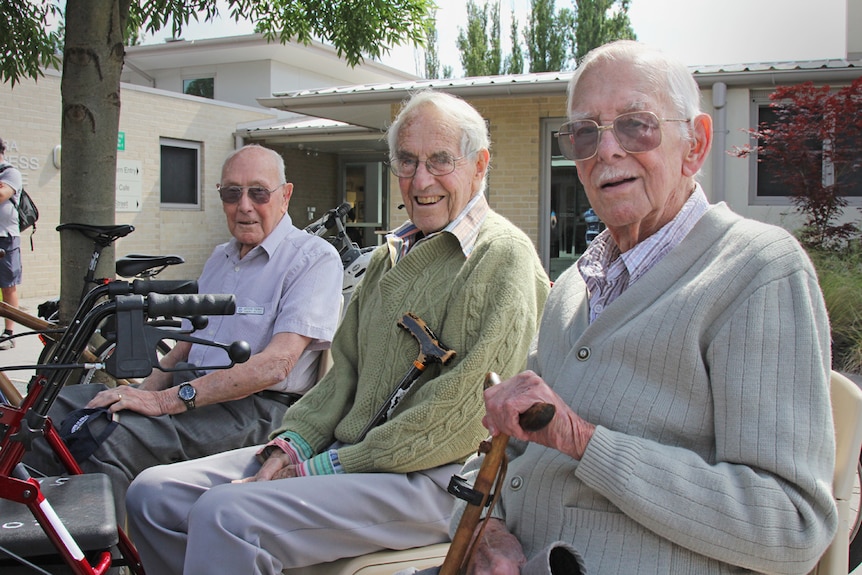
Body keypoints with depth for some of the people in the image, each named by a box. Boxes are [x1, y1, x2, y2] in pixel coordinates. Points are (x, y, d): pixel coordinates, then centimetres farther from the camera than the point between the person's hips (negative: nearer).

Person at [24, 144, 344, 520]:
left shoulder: (314, 257, -7)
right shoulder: (220, 258, 21)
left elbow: (277, 363, -18)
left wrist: (167, 400, -22)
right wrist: (143, 392, 0)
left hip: (256, 407, -8)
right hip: (196, 395, 8)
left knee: (109, 438, -28)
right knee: (60, 405, -8)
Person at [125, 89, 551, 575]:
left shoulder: (504, 256, -9)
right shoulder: (392, 254, 19)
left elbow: (457, 417, -17)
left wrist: (326, 467, -14)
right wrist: (290, 446, -1)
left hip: (432, 480, -8)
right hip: (345, 456, 8)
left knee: (225, 514, -28)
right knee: (154, 493, 0)